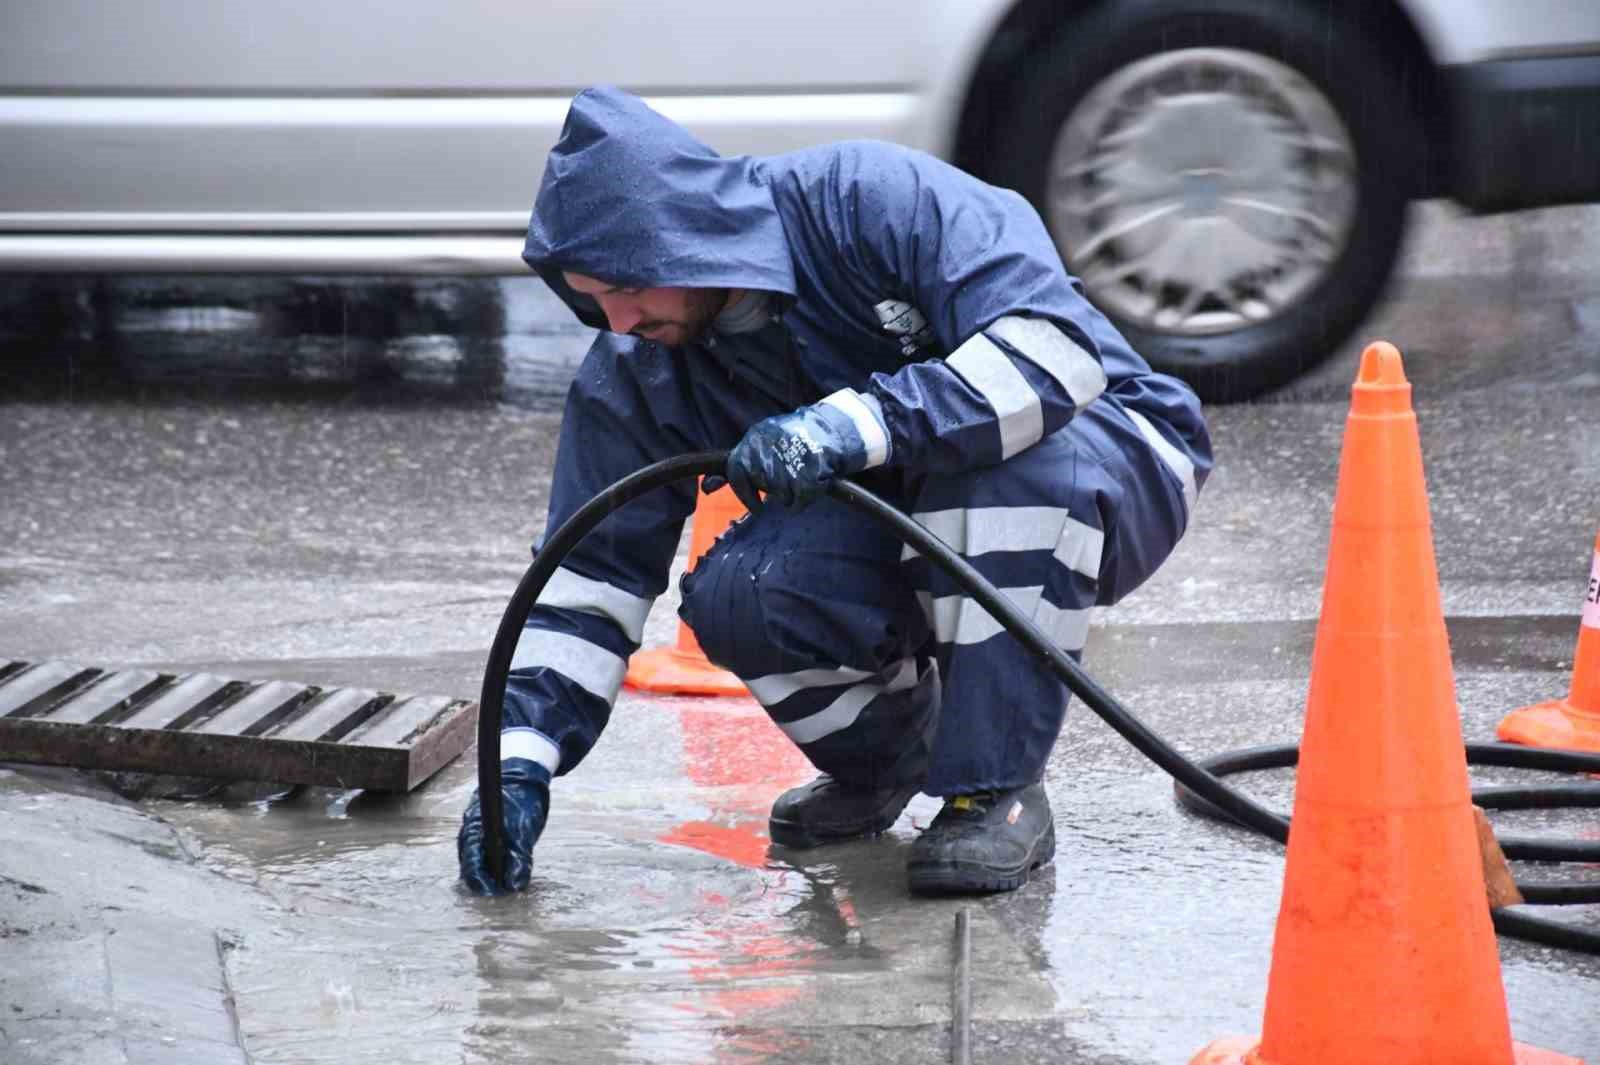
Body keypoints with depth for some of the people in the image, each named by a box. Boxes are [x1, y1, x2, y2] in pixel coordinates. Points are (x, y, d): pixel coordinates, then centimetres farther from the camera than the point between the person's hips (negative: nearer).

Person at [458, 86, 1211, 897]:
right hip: (901, 541, 5)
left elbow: (1059, 345, -35)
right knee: (735, 595, -26)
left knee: (1014, 460, -40)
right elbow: (592, 572, -3)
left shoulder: (876, 200, -26)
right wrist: (520, 760, -15)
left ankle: (999, 790, -24)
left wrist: (860, 424, -44)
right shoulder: (635, 374, -7)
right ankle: (883, 756, 6)